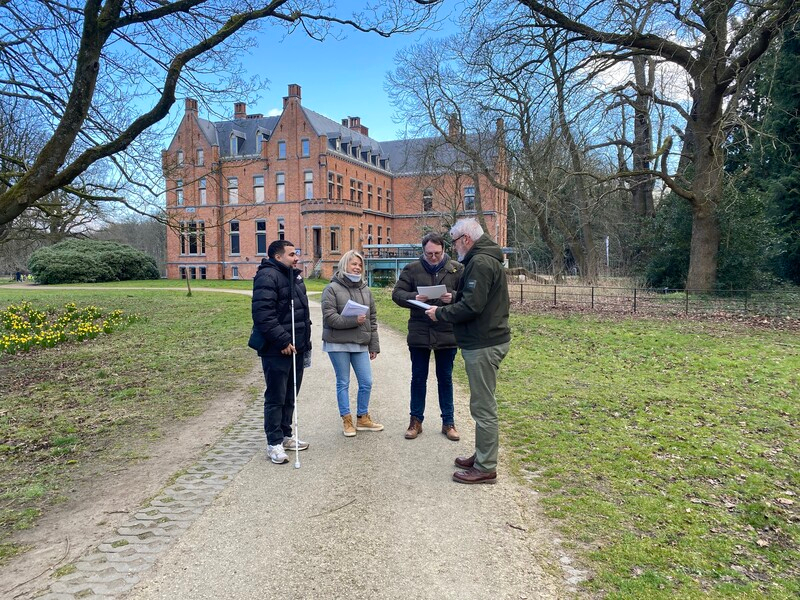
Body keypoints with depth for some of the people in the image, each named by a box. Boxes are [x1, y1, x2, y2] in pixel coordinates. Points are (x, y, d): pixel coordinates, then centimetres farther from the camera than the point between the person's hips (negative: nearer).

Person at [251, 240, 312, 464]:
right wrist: (282, 341, -22)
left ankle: (285, 436, 29)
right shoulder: (267, 277, -14)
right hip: (276, 350, -9)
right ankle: (274, 443, 10)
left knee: (290, 396, 17)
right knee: (276, 397, 0)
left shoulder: (294, 275, 16)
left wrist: (304, 340, 19)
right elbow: (263, 314, -23)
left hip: (295, 347, 9)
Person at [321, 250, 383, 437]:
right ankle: (347, 421, 17)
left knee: (366, 382, 6)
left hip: (360, 344, 5)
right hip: (338, 344, -5)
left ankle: (362, 418, 24)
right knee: (343, 383, 5)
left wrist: (374, 345, 9)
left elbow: (372, 319, 12)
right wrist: (353, 320, -22)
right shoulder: (332, 289, -5)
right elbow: (329, 317, -14)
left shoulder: (365, 290, 11)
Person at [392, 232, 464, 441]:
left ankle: (448, 422, 25)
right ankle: (416, 420, 25)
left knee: (445, 378, 12)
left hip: (447, 333, 0)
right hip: (419, 333, 0)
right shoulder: (411, 269, 1)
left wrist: (453, 297, -23)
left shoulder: (457, 269, 0)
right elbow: (397, 293, -2)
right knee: (418, 378, 11)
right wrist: (414, 298, -22)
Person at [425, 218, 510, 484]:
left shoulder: (480, 263, -17)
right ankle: (482, 456, 30)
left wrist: (441, 313, -11)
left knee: (483, 406, -3)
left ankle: (485, 468, 7)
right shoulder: (487, 260, 17)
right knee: (483, 404, 18)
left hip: (483, 345, -11)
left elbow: (471, 307, -23)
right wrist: (452, 301, 11)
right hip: (488, 339, 11)